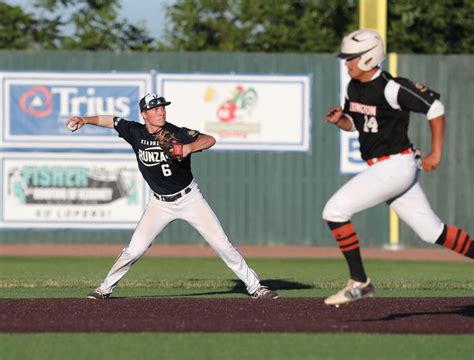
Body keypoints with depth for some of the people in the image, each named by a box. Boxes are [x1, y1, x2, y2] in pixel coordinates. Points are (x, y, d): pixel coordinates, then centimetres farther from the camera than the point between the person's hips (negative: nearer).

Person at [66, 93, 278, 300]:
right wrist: (85, 120, -6)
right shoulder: (135, 133, -8)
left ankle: (254, 287, 4)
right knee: (135, 249, -5)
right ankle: (105, 288, 12)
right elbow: (110, 121, 6)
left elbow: (210, 140, -28)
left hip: (189, 198, -2)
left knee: (221, 243, -4)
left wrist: (189, 147, -45)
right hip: (160, 203, 2)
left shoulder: (177, 134, -18)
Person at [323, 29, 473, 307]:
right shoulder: (354, 88, 8)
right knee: (431, 231, 12)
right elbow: (354, 124, 23)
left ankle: (359, 283, -5)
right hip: (382, 168, 9)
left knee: (335, 211, -12)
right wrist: (339, 120, 0)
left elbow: (435, 108, -15)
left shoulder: (390, 88, -19)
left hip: (395, 166, -9)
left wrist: (436, 154, -14)